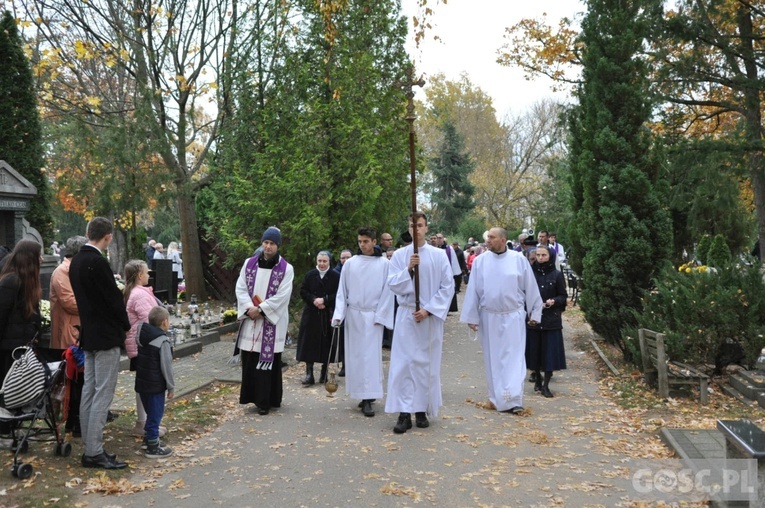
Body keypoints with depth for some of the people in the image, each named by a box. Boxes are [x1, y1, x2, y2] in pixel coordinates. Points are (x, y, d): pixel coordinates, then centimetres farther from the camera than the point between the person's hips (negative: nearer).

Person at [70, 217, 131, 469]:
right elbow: (113, 297, -16)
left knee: (89, 392, 12)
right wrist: (125, 325, 0)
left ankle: (90, 447, 19)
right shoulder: (98, 262, -19)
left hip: (89, 334, 9)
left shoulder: (76, 261, 9)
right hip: (106, 335, -9)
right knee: (102, 395, -4)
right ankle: (94, 453, -1)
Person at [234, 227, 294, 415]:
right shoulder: (249, 264, 7)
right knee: (250, 361, 6)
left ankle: (265, 400, 6)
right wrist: (249, 308, -13)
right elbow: (240, 288, 3)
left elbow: (282, 296, -10)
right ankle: (255, 397, 17)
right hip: (250, 320, 3)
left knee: (268, 361, -1)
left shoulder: (286, 269, -4)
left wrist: (260, 309, -15)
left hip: (272, 322, -3)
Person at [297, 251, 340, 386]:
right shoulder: (310, 275, 6)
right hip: (311, 314, 2)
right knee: (309, 344, -3)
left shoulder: (335, 276, -2)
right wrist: (314, 300, -12)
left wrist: (324, 300, -15)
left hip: (328, 315, -2)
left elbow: (339, 294, -5)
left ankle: (324, 374, 13)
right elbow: (303, 291, 4)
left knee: (326, 344, 2)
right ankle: (309, 374, 0)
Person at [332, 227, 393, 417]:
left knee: (371, 355, -4)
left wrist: (380, 316, -6)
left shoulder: (384, 264, -3)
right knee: (355, 355, 5)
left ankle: (368, 398, -2)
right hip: (353, 315, 3)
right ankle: (361, 393, 15)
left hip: (373, 316, -2)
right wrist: (338, 314, -3)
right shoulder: (350, 263, 3)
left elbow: (387, 292, -1)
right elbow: (342, 291, 5)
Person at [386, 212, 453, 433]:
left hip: (430, 317, 0)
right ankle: (404, 413, -2)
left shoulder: (439, 255, 1)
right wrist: (408, 269, -19)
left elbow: (448, 286, -2)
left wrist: (428, 310, -10)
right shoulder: (399, 255, 3)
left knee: (427, 363, 5)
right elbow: (393, 284, -3)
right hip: (406, 316, 0)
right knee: (403, 363, -4)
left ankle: (422, 410, 15)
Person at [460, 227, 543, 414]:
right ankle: (498, 399, 20)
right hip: (489, 317, 2)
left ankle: (514, 399, -3)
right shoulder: (480, 261, -1)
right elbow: (473, 290, 2)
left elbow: (530, 288, 2)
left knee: (514, 357, -4)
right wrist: (471, 316, 2)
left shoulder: (519, 260, -4)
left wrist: (534, 312, 4)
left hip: (513, 316, -2)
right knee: (493, 359, 8)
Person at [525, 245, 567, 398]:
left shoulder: (557, 275, 0)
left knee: (550, 351, -1)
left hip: (551, 319, -1)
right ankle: (537, 379, 25)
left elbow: (563, 296, 3)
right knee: (535, 350, 7)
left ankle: (545, 385, 6)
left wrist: (554, 301, -16)